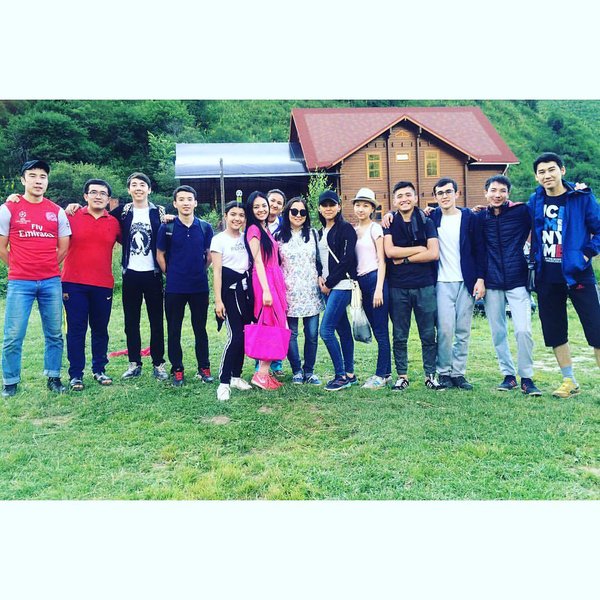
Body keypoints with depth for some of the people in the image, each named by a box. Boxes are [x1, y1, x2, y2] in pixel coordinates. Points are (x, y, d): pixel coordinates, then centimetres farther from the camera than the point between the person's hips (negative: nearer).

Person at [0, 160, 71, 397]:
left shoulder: (57, 211, 6)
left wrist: (46, 267, 9)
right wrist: (20, 267, 8)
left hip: (51, 282, 2)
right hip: (19, 283, -2)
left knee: (54, 334, 8)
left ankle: (53, 378, 20)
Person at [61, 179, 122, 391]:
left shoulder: (114, 223, 6)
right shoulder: (72, 217, 1)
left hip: (103, 285, 2)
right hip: (74, 284, -2)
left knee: (100, 330, 10)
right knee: (76, 330, 3)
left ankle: (99, 370, 23)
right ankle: (76, 374, 11)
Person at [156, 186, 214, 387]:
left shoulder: (205, 227, 2)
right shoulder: (167, 228, -3)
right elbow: (160, 256, 6)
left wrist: (199, 272, 10)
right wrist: (172, 275, 7)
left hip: (200, 286, 1)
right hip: (174, 288, -1)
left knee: (200, 329, 8)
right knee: (174, 331, 6)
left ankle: (204, 368, 19)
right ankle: (177, 370, 18)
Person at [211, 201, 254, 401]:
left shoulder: (246, 238, 11)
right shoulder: (219, 240, -4)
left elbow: (252, 264, 14)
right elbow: (217, 271, -7)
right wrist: (218, 300, -12)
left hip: (246, 288, 6)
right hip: (230, 289, -5)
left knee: (244, 335, 7)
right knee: (235, 336, -12)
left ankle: (236, 376, 20)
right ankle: (223, 382, -4)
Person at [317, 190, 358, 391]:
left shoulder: (346, 228, -7)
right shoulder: (321, 232, 16)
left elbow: (347, 259, -14)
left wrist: (330, 282, -11)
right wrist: (321, 277, 2)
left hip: (341, 284, -8)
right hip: (329, 286, 8)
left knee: (326, 331, -12)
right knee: (343, 330, 11)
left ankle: (341, 376, -1)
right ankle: (350, 374, 19)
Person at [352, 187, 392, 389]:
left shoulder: (375, 228, -3)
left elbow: (381, 260, -8)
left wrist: (379, 288, -14)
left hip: (375, 279, -7)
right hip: (361, 281, 7)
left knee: (381, 330, -4)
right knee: (377, 330, 10)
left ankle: (381, 375, 1)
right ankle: (386, 372, 18)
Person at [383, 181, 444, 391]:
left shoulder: (426, 222, 6)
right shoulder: (390, 224, 6)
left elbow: (433, 254, -6)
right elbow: (390, 251, -9)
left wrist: (404, 259, -8)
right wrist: (419, 249, -7)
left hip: (425, 286, 0)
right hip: (398, 287, 0)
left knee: (428, 335, 4)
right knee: (399, 336, 6)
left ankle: (430, 376, 16)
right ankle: (402, 376, 18)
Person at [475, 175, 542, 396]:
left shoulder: (521, 211, 1)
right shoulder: (479, 217, 6)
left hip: (517, 280, -2)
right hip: (492, 283, 2)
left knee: (523, 330, -10)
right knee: (498, 332, 6)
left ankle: (526, 378, 5)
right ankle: (508, 375, 19)